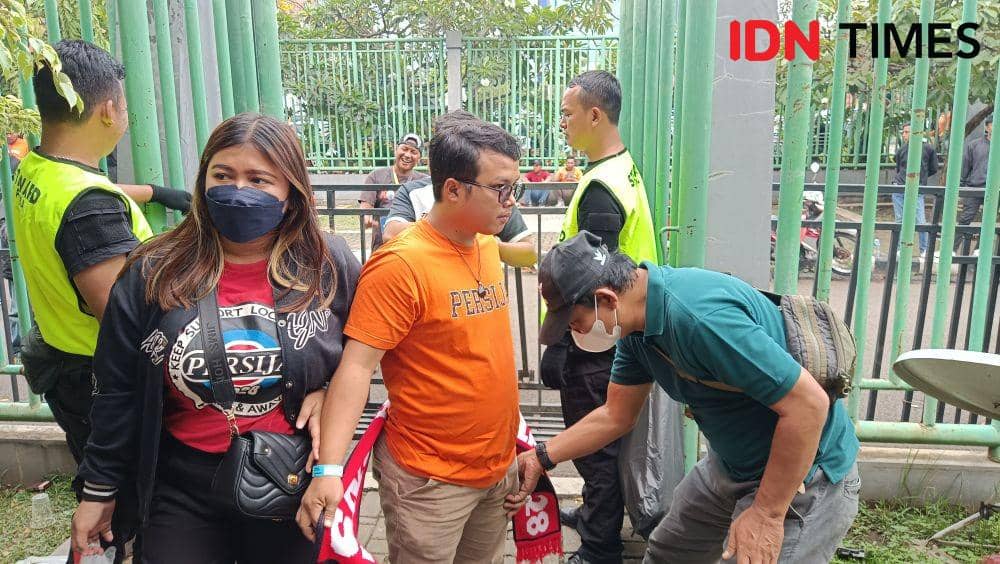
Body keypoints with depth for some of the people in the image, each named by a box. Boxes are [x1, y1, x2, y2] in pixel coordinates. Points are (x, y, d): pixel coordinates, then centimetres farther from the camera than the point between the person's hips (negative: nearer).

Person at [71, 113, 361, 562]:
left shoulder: (331, 267, -9)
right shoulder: (152, 274, -7)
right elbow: (118, 393, 1)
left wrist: (329, 391, -11)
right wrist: (99, 489, 6)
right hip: (180, 490, 1)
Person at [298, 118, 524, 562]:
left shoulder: (487, 246, 2)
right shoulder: (401, 264, -21)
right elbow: (357, 365, -22)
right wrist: (329, 468, -29)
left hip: (498, 465, 7)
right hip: (430, 477, -7)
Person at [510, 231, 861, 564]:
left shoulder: (700, 317, -34)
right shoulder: (638, 324, -5)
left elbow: (809, 404, -30)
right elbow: (616, 416, 6)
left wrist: (767, 514, -24)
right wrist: (541, 458, 0)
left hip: (803, 474, -9)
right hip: (732, 463, 9)